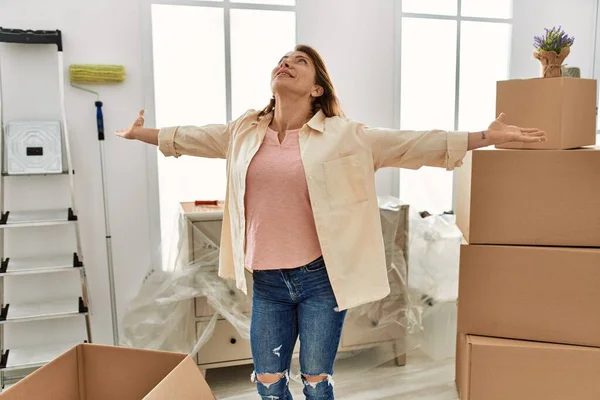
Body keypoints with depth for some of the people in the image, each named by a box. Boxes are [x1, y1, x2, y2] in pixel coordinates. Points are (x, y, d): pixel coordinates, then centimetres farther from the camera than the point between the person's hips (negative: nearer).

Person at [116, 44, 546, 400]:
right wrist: (140, 133, 29)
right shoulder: (245, 131, 5)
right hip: (267, 281, 4)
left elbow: (412, 144, -9)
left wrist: (486, 136, -13)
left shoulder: (344, 135, -6)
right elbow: (189, 137, 19)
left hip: (320, 277, -3)